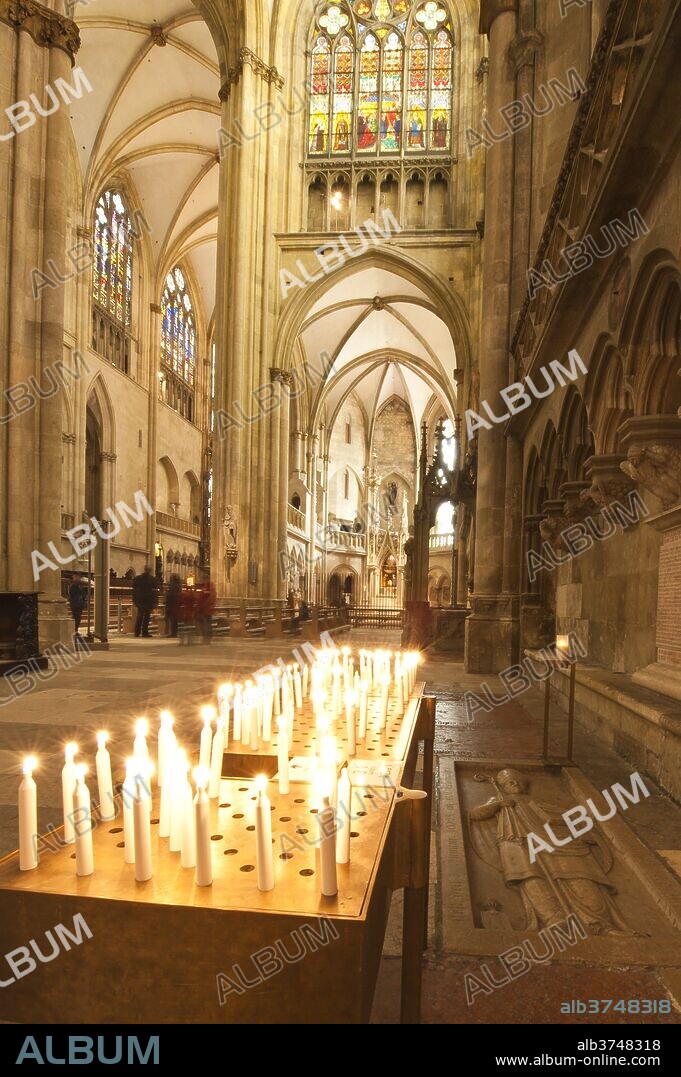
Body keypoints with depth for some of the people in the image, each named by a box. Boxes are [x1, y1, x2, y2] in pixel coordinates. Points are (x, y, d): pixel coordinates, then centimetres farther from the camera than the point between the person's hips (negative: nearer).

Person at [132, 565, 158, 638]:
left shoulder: (137, 578, 5)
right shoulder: (153, 579, -6)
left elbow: (134, 590, 7)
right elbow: (155, 591, -8)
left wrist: (135, 600, 13)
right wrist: (155, 602, -5)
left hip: (140, 601, 3)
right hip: (149, 601, -3)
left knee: (139, 616, 13)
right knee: (147, 617, 0)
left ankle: (137, 632, 15)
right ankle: (144, 633, -3)